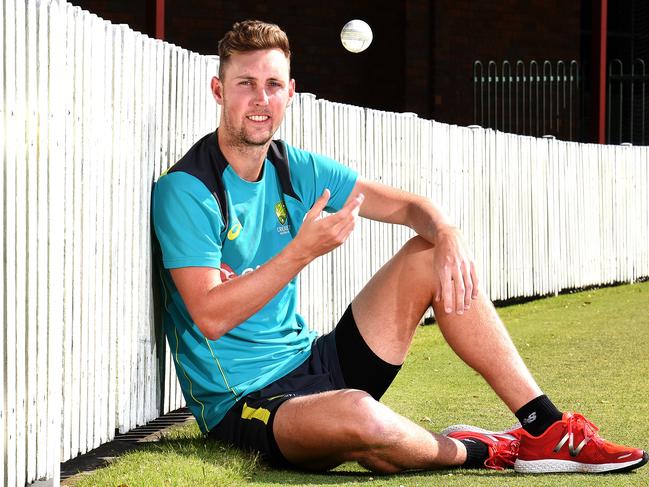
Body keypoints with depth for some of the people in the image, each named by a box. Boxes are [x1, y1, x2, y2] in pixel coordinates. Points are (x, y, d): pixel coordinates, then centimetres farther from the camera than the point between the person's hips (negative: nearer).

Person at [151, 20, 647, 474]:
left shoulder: (292, 168, 7)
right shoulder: (185, 191, -14)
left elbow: (409, 206, 7)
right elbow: (211, 317, -24)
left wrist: (447, 235, -16)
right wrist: (303, 250, -30)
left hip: (315, 363, 8)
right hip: (242, 405, -8)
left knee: (432, 256, 3)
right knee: (359, 415, -41)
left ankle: (545, 427, 1)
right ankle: (474, 451, -6)